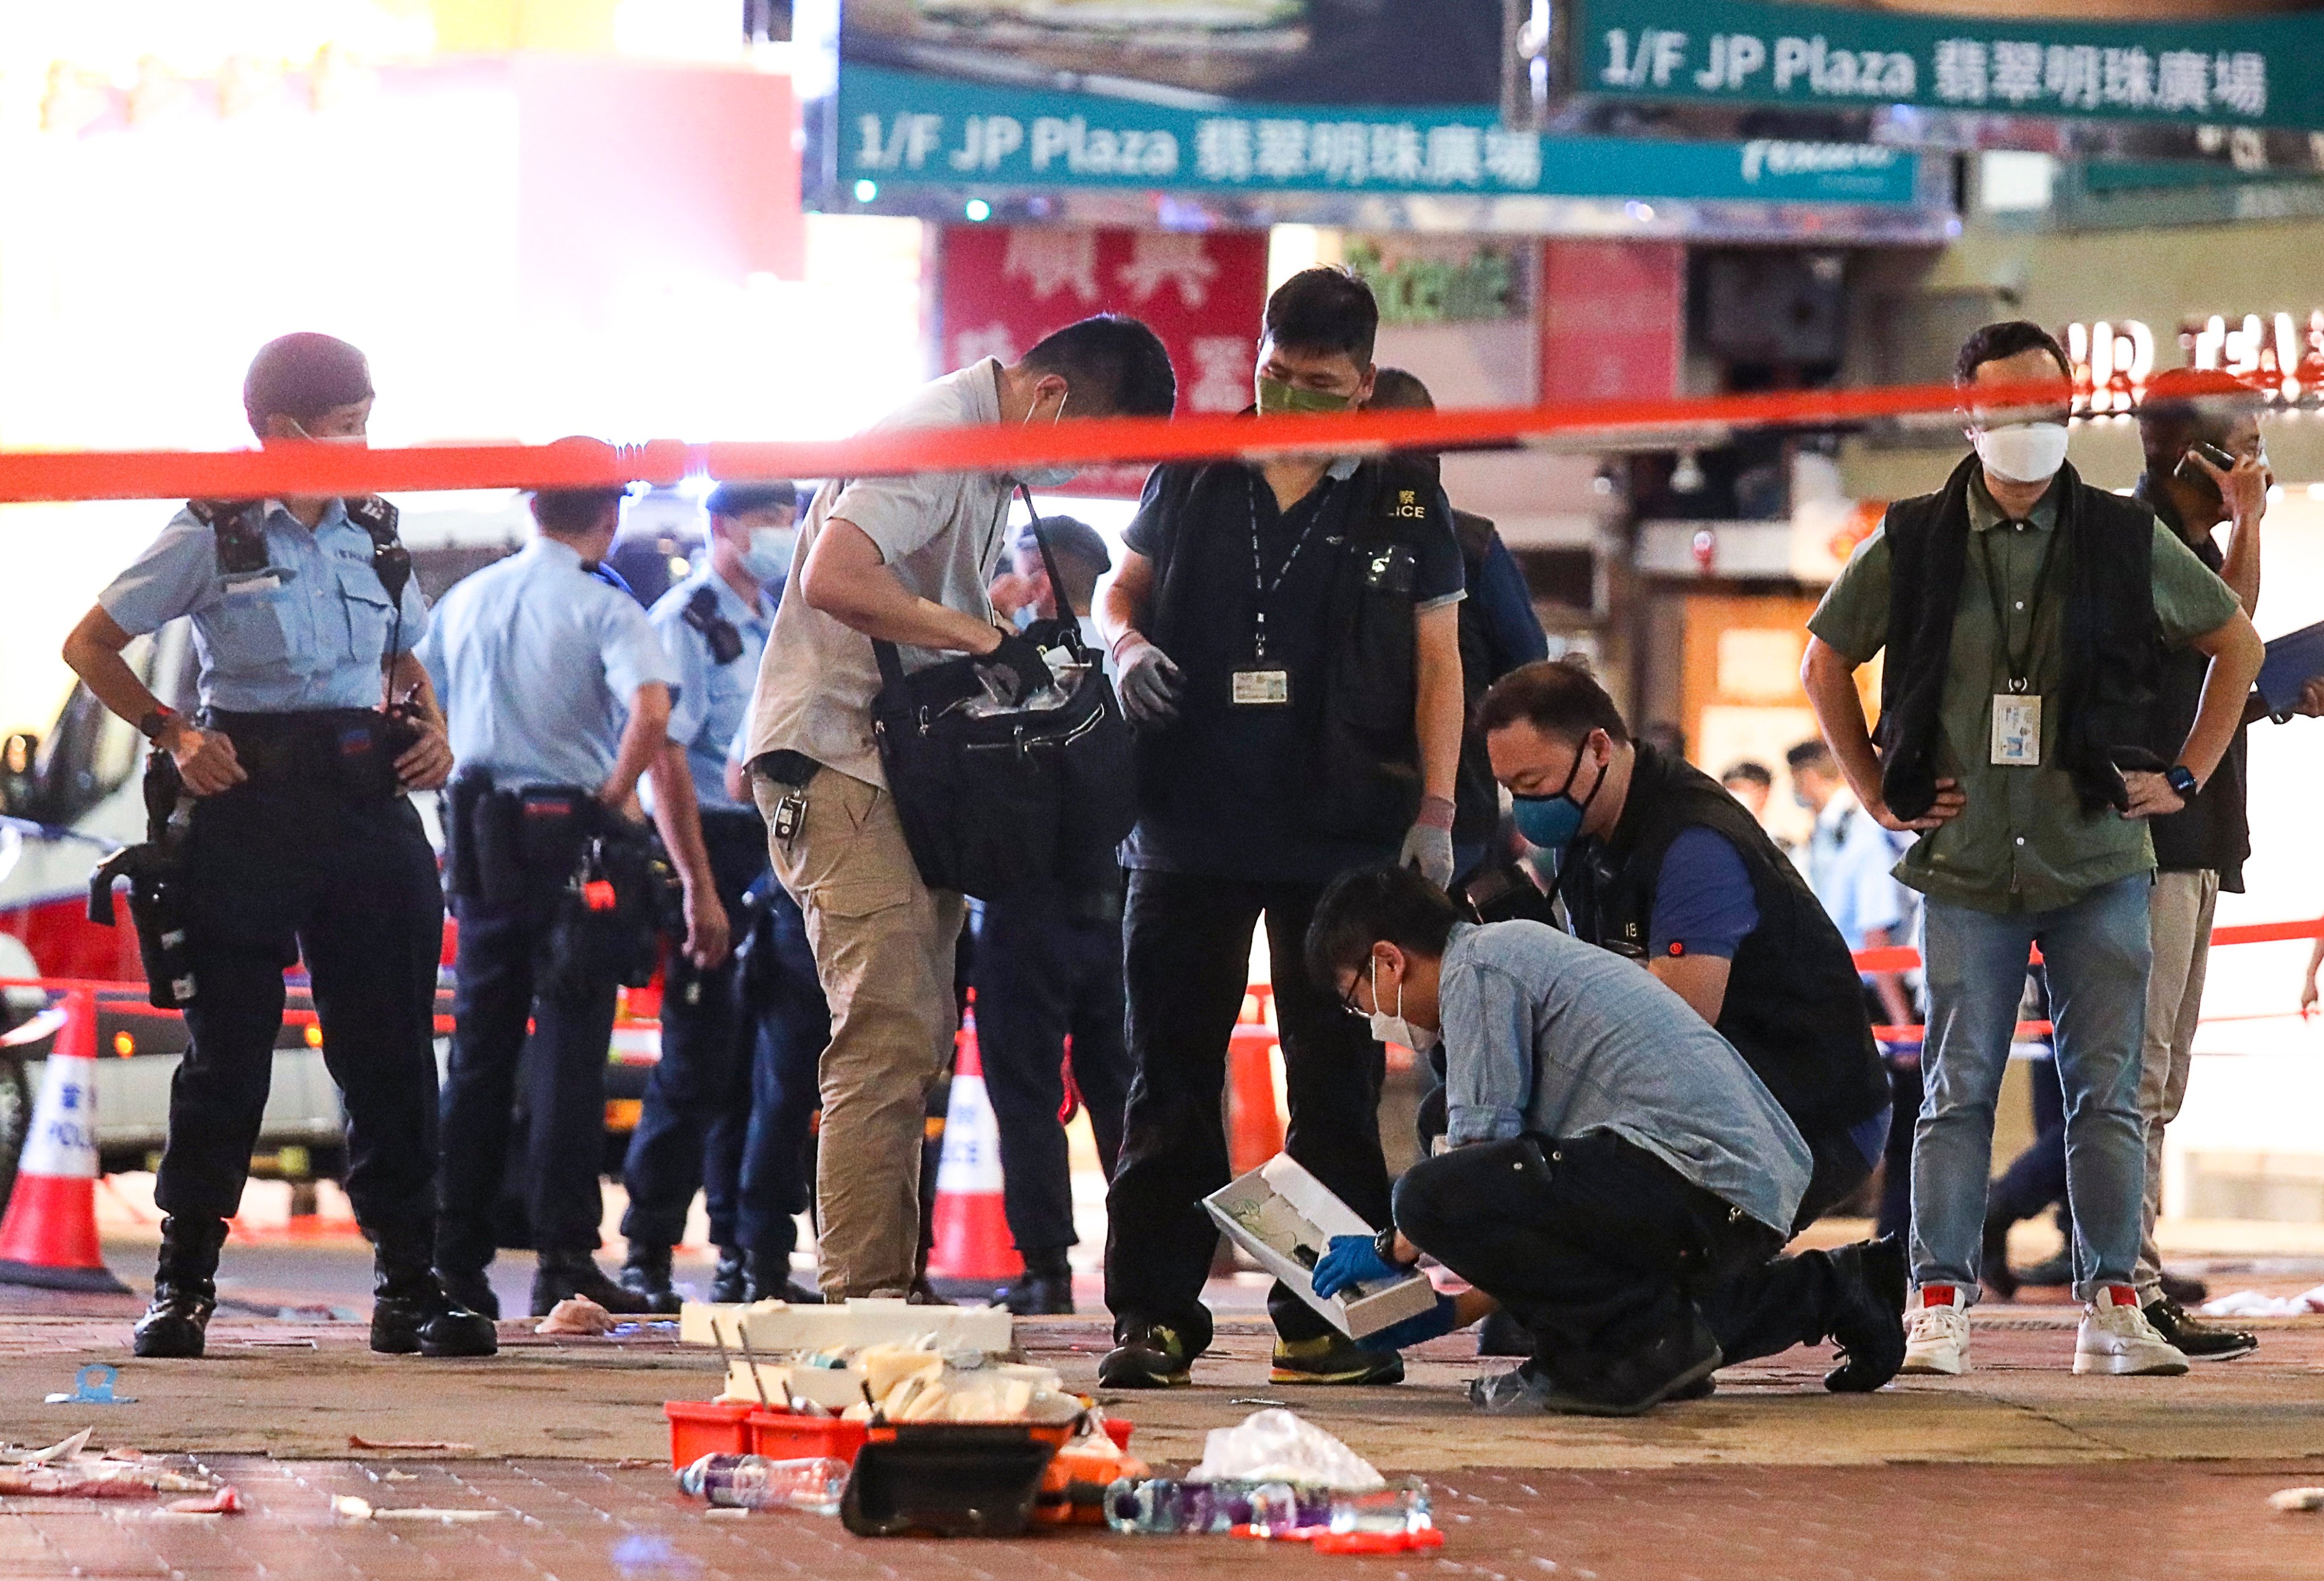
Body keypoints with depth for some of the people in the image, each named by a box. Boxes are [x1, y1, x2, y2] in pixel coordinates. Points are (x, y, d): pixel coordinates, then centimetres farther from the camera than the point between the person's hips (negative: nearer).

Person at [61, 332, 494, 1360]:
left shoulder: (372, 537, 12)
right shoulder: (214, 536, -2)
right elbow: (91, 645, 3)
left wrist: (432, 732, 6)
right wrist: (171, 734, -9)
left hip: (368, 799, 4)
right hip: (249, 802, -4)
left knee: (389, 1044, 2)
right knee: (227, 1043, -1)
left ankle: (407, 1283, 7)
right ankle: (184, 1282, 8)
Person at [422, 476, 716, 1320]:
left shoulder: (463, 602, 12)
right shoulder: (605, 610, -6)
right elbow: (652, 718, -22)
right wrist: (610, 803, -12)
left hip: (478, 839, 5)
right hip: (568, 836, -5)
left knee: (479, 1051, 10)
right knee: (568, 1053, -3)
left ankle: (454, 1260, 8)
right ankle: (564, 1257, -9)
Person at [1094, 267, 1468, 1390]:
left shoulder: (1403, 499, 5)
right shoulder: (1193, 477, 9)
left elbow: (1436, 661, 6)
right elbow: (1120, 588, 20)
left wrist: (1434, 813, -2)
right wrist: (1127, 645, -5)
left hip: (1340, 835, -1)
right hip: (1191, 824, 1)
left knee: (1337, 1080, 3)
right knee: (1172, 1076, 2)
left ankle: (1327, 1320, 7)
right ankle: (1154, 1315, 4)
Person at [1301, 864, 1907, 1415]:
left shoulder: (1474, 966, -1)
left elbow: (1481, 1151, -10)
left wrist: (1392, 1251, 5)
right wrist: (1447, 1315, 27)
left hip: (1697, 1171, -11)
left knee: (1432, 1197, -22)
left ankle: (1643, 1337, -14)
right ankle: (1829, 1289, 26)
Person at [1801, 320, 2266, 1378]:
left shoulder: (2126, 540, 4)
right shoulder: (1912, 546, 3)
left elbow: (2236, 642, 16)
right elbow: (1824, 663, 17)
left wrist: (2186, 776, 10)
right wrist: (1875, 789, 10)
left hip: (2100, 864, 1)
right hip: (1965, 867, -1)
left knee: (2107, 1091, 0)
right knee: (1958, 1090, -2)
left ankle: (2110, 1303, 5)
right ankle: (1939, 1304, 1)